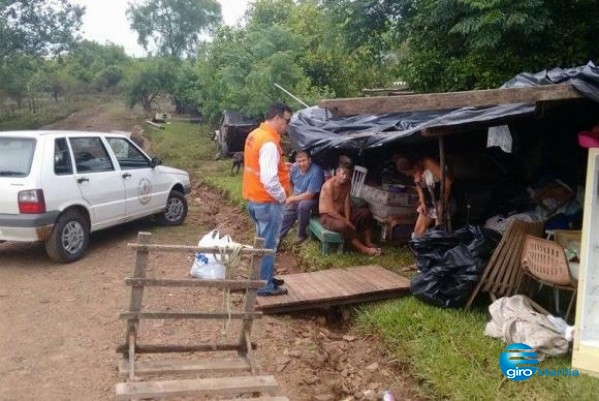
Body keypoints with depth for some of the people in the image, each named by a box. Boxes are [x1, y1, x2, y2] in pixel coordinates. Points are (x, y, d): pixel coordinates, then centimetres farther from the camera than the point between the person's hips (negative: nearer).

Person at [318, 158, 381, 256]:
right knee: (343, 225, -37)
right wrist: (347, 222, -24)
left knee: (366, 213, -2)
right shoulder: (329, 185, -25)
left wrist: (348, 220, -17)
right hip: (327, 216, -8)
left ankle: (368, 242, 0)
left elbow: (347, 203, -3)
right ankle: (363, 248, -22)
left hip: (341, 212, 8)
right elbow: (330, 211, -27)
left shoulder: (347, 183, -1)